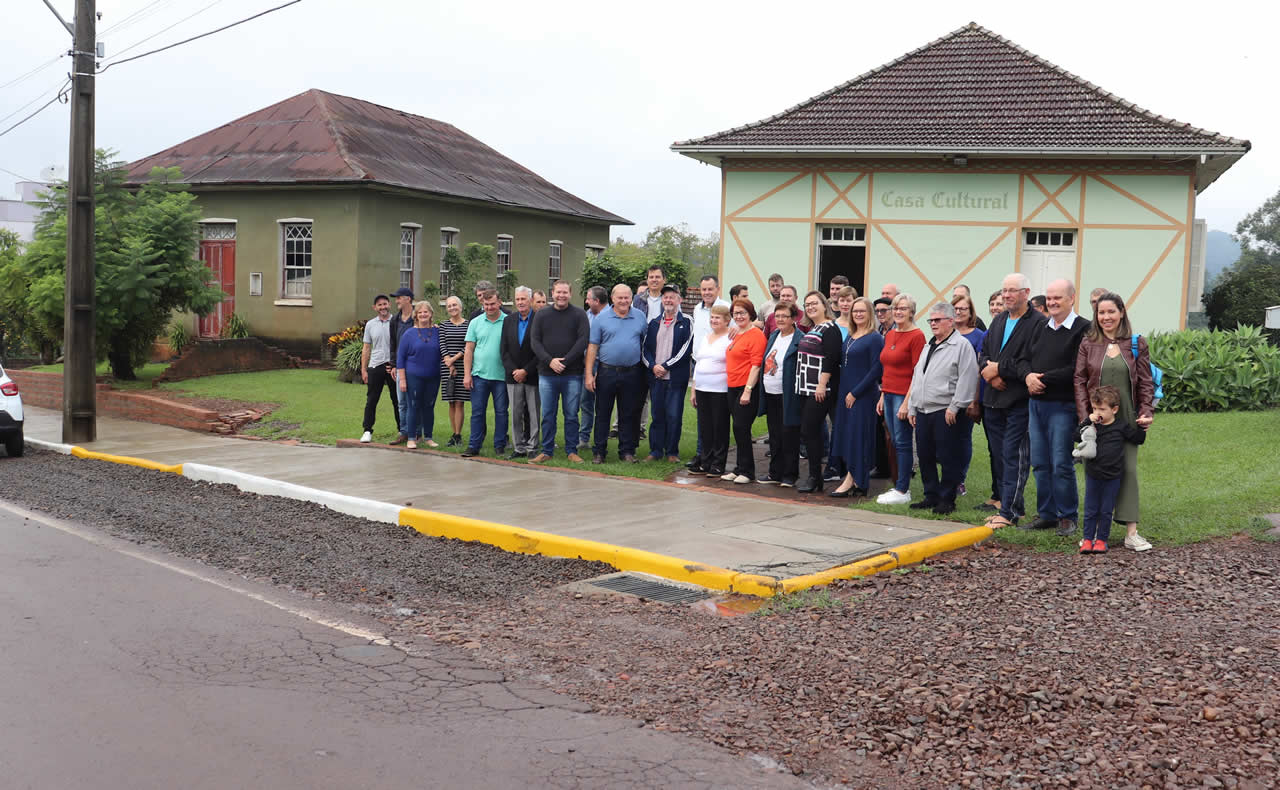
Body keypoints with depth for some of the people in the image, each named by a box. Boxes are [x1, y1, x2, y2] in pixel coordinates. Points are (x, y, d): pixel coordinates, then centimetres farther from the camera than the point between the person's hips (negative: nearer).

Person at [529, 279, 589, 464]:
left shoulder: (579, 314, 2)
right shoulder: (542, 315, 9)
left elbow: (583, 340, -6)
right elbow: (535, 341, 3)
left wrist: (565, 361, -13)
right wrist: (549, 361, -12)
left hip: (572, 375, -2)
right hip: (547, 374, 2)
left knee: (571, 415, 4)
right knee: (548, 415, 6)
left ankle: (572, 451, 12)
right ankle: (547, 451, 14)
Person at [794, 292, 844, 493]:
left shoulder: (830, 329, -11)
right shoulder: (810, 330, 18)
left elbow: (830, 359, -18)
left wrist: (822, 385, -23)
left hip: (820, 390, -9)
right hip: (806, 389, 9)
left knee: (809, 431, -9)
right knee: (810, 432, 9)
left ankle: (815, 478, -2)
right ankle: (814, 477, 15)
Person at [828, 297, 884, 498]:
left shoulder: (875, 338, -10)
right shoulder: (849, 337, 13)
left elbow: (876, 370, -15)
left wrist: (855, 393, -16)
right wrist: (844, 393, 7)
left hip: (863, 396, -8)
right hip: (845, 394, 8)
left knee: (857, 435, -5)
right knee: (846, 434, 8)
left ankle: (851, 481, -1)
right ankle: (855, 480, 13)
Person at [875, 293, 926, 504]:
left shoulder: (916, 336, -10)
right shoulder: (889, 335, 14)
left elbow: (918, 372, -14)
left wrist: (907, 402, -18)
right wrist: (883, 396, 14)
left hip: (904, 396, -8)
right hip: (889, 394, 8)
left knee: (902, 443, -4)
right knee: (896, 443, 11)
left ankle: (903, 491, 1)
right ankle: (900, 486, 17)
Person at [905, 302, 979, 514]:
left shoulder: (961, 345, -6)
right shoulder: (928, 347, 20)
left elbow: (967, 380, -14)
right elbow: (917, 377, 23)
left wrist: (954, 407, -17)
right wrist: (912, 408, 19)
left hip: (947, 413, -8)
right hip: (923, 411, 8)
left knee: (948, 458, -3)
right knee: (925, 457, 11)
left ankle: (947, 500, 4)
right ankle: (931, 496, 21)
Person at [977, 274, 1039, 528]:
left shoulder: (1038, 323, -10)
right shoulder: (998, 320, 16)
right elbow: (983, 353, 16)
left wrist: (999, 368, -12)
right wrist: (990, 373, -4)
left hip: (1019, 401, -8)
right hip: (994, 399, 8)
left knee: (1014, 455, -5)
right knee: (1000, 455, 12)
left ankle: (1009, 512, -2)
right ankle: (1014, 505, 23)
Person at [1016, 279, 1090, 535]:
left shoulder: (1083, 329, -8)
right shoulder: (1040, 326, 15)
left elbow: (1076, 370, -17)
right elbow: (1023, 359, 14)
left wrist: (1044, 379, -16)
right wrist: (1028, 375, -8)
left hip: (1063, 406, -7)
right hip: (1036, 403, 7)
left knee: (1061, 464, -3)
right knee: (1040, 463, 10)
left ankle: (1067, 517, 9)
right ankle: (1046, 514, 19)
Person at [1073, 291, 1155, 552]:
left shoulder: (1137, 344, 4)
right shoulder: (1088, 344, 3)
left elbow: (1145, 383, 7)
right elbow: (1079, 381, 0)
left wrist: (1147, 412, -4)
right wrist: (1085, 416, -9)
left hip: (1127, 419, 0)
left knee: (1128, 470, -2)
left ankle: (1131, 532, 0)